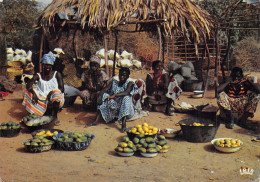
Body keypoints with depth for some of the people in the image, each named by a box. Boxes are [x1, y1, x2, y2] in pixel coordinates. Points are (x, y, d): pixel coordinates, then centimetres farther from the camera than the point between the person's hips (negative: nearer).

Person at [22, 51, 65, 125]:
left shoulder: (56, 74, 4)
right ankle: (33, 113, -13)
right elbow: (28, 85, -9)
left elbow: (62, 89, -4)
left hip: (53, 100, -2)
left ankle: (55, 116, -20)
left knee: (57, 94, -36)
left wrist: (51, 92, -23)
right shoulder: (38, 76, 8)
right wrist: (33, 93, -30)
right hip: (42, 99, 3)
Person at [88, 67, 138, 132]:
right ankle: (96, 120, -24)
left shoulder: (130, 83, -7)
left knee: (126, 97, -33)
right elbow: (105, 89, -7)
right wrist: (100, 96, -28)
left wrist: (115, 95, -40)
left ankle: (124, 124, -47)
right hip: (114, 104, 4)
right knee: (104, 96, -16)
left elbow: (127, 92, -27)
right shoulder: (114, 80, 4)